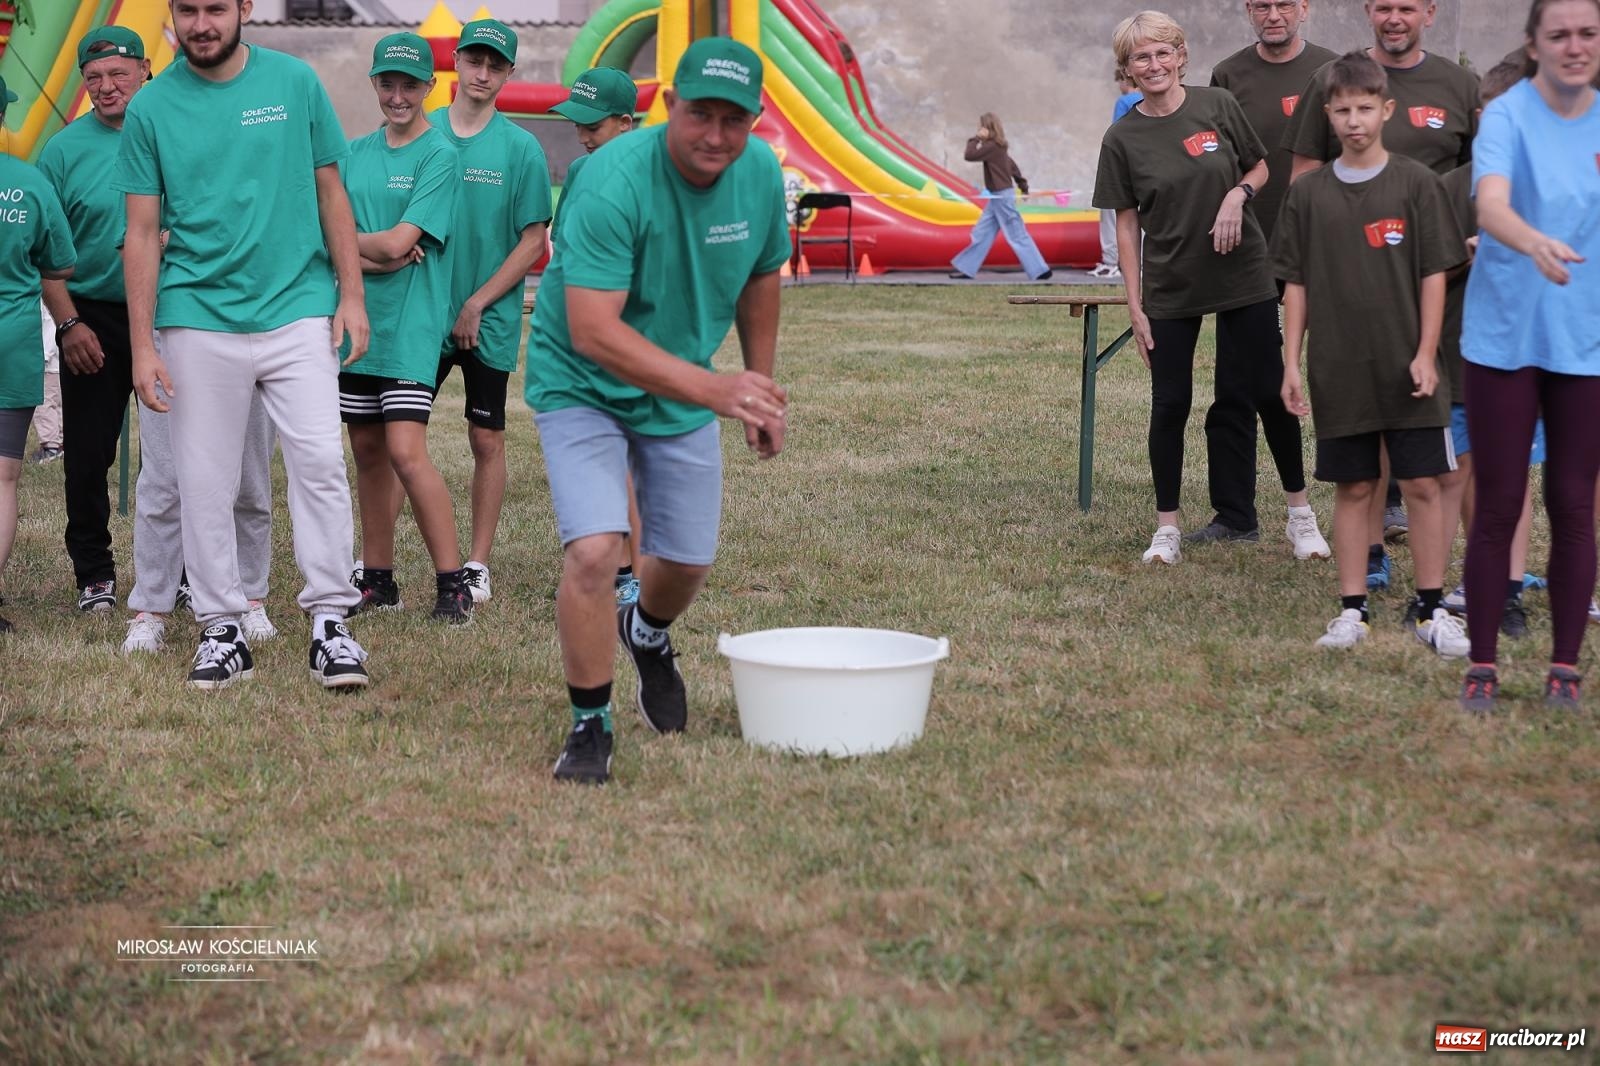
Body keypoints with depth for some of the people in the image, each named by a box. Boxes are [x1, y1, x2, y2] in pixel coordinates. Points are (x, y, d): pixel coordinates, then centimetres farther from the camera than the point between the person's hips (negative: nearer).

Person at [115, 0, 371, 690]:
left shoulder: (295, 83, 2)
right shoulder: (151, 108, 1)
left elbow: (331, 195, 8)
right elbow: (142, 235, 2)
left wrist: (351, 295, 2)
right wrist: (142, 346, -3)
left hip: (298, 312, 0)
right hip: (199, 322, 0)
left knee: (319, 462, -8)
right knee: (204, 483, 3)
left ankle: (330, 620, 0)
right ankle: (222, 628, 13)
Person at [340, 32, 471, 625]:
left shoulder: (439, 156, -7)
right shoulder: (356, 153, 12)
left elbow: (398, 242, -15)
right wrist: (375, 256, -12)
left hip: (410, 326, -6)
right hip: (356, 320, 6)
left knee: (406, 452, -14)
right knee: (368, 450, 10)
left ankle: (453, 583, -8)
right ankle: (377, 580, 19)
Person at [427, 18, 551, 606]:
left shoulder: (521, 148, -2)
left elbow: (533, 241, -3)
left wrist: (476, 305, -9)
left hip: (489, 322, -1)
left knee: (487, 441, 6)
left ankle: (477, 564, 15)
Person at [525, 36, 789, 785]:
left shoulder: (761, 173, -12)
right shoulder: (614, 183, -31)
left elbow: (759, 280, 8)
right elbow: (592, 332, -38)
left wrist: (760, 387, 13)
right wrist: (713, 389, -44)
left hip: (684, 395, 6)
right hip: (582, 388, -5)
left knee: (687, 560, 13)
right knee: (592, 551, -22)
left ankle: (648, 635, 50)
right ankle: (590, 725, -3)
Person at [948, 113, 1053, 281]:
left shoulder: (992, 146, -17)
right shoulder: (998, 147, 11)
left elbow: (970, 156, -22)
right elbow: (1012, 166, 18)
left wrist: (976, 139, -10)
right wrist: (1023, 187, 24)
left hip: (1002, 196, -10)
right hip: (998, 197, 10)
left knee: (1017, 236, -5)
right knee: (981, 233, 10)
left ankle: (1040, 271, -2)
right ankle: (966, 268, 14)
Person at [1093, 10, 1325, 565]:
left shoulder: (1217, 107, -4)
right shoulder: (1122, 139, -4)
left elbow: (1260, 167, 10)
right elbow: (1127, 225, 0)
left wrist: (1237, 194, -13)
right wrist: (1134, 307, -3)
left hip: (1242, 276, 0)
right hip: (1170, 290, 0)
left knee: (1268, 392, 3)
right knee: (1170, 404, 3)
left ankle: (1300, 513, 16)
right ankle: (1166, 526, 14)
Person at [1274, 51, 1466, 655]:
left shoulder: (1415, 183, -1)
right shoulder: (1309, 194, 4)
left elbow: (1434, 272, -1)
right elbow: (1295, 284, 7)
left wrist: (1426, 353, -8)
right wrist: (1291, 363, 2)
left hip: (1406, 368, -1)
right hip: (1338, 371, 1)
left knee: (1422, 485, 1)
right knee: (1353, 488, 8)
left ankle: (1432, 611, 10)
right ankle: (1352, 611, 15)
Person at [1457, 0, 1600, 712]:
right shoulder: (1507, 117, -9)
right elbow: (1491, 205, -29)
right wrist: (1535, 242, -49)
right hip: (1504, 339, -3)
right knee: (1497, 507, 2)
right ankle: (1482, 666, 12)